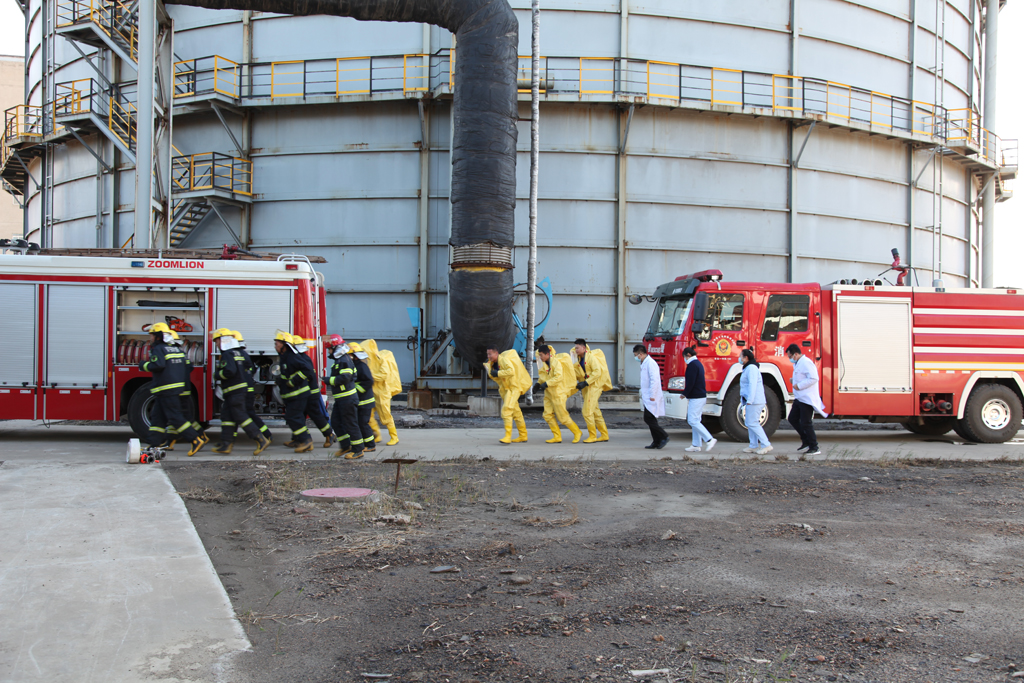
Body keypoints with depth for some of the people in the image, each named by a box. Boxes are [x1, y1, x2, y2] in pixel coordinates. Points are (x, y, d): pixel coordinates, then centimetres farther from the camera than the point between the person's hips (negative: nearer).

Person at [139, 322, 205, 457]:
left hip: (166, 389, -9)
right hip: (177, 387, 9)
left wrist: (144, 365, -9)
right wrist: (185, 384, 21)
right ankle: (155, 442, 15)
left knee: (175, 416, -9)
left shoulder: (158, 349, -10)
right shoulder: (176, 349, 17)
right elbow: (185, 367, 17)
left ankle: (195, 440, -14)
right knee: (157, 416, 14)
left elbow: (158, 365, -25)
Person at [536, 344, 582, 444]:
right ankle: (557, 437, 8)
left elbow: (558, 377, -25)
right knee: (547, 415, 1)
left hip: (558, 393, -8)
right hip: (549, 394, 8)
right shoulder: (544, 364, 10)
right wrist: (538, 384, 5)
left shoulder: (556, 362, -15)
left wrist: (546, 384, -25)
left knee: (563, 417, -4)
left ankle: (577, 433, 13)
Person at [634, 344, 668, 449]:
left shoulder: (650, 363, -14)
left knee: (649, 419, -11)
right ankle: (656, 442, 13)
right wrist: (643, 394, 18)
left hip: (652, 398, -10)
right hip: (647, 397, 10)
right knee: (650, 420, 10)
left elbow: (654, 380, -21)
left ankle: (664, 436, -3)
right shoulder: (644, 364, 18)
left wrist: (652, 396, -22)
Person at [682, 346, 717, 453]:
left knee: (693, 421, -9)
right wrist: (687, 393, 20)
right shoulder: (699, 364, 16)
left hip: (696, 398, -10)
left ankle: (710, 439, -12)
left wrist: (685, 393, -6)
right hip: (701, 396, 10)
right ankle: (696, 445, 13)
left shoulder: (692, 365, -15)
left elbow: (690, 382, -20)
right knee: (695, 421, 11)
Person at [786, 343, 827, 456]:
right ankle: (806, 441, 22)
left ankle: (814, 448, 3)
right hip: (799, 398, 11)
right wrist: (794, 381, 9)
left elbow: (813, 378, -25)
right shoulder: (798, 364, 16)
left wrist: (799, 386, -20)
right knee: (792, 419, 12)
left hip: (807, 399, -11)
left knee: (805, 423, -6)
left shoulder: (806, 362, -17)